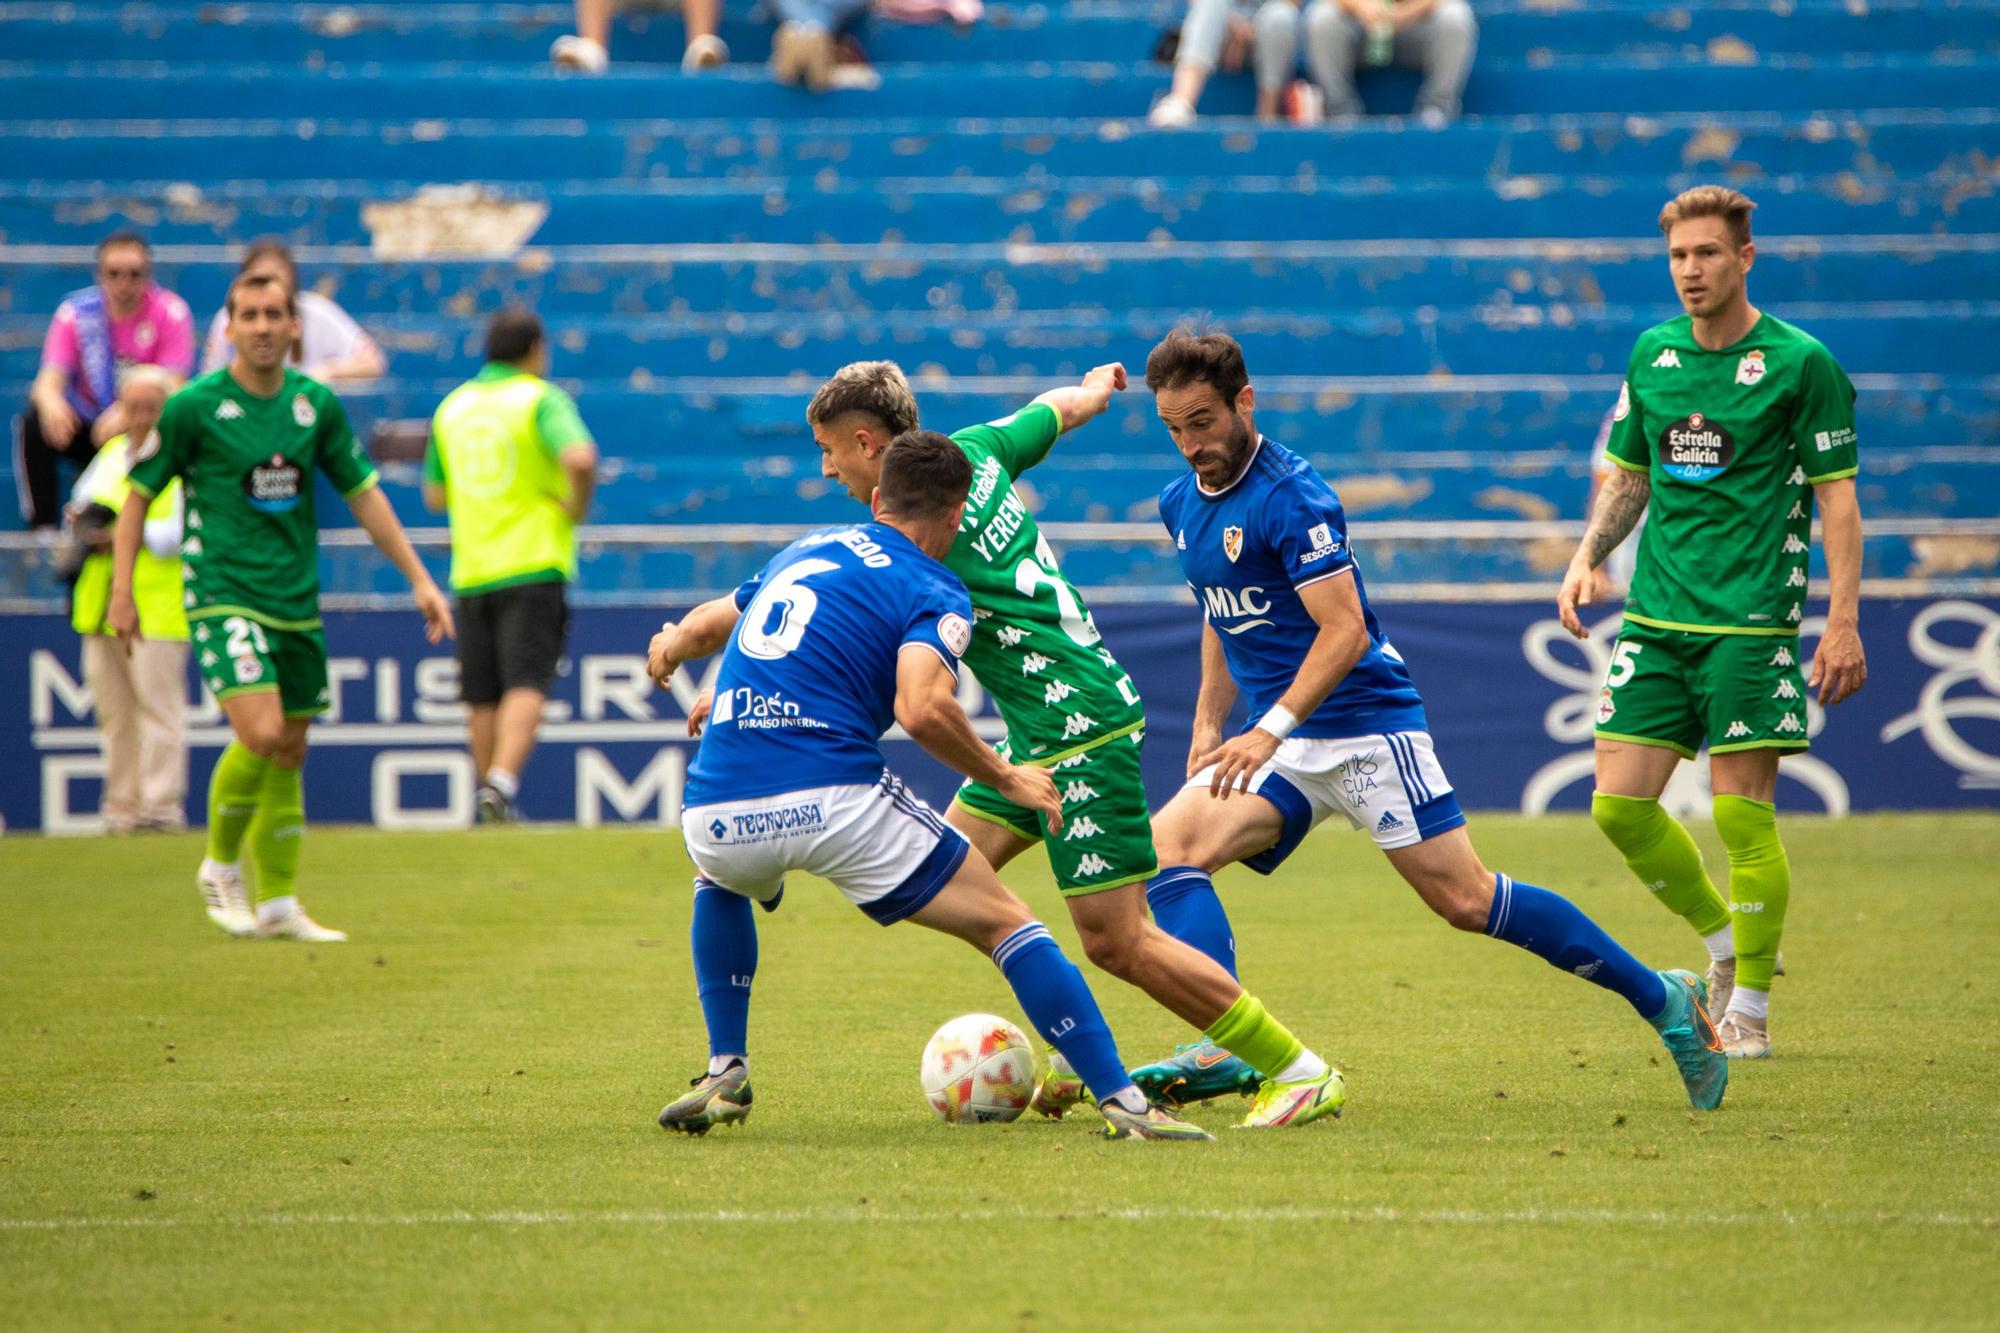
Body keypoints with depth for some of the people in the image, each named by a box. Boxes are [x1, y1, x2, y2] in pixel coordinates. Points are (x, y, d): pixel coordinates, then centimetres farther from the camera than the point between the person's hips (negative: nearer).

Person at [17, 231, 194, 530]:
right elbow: (49, 381, -13)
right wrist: (51, 404, -40)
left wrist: (125, 414, -39)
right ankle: (43, 530, -22)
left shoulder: (171, 313, -10)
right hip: (88, 425, 2)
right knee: (32, 424, -26)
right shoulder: (76, 312, -5)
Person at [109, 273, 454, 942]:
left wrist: (419, 578, 10)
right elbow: (139, 495, 0)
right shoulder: (192, 407, -8)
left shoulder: (316, 403, 4)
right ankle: (221, 867, 2)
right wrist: (121, 590, -4)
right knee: (261, 734, -20)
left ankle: (278, 904, 18)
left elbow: (363, 492, 13)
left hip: (296, 602, 5)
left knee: (290, 750, 8)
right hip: (223, 596, -5)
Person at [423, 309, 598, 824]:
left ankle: (489, 789, 16)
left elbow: (435, 494, 21)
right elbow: (580, 457, -22)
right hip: (533, 564, -5)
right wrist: (576, 507, -5)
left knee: (483, 696, 10)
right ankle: (502, 780, -28)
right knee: (526, 685, -11)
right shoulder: (541, 399, -4)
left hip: (471, 569, 5)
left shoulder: (452, 407, 13)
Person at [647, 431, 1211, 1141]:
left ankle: (725, 1074, 29)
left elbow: (705, 624, 41)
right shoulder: (935, 593, 4)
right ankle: (1122, 1102, 0)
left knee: (719, 879, 41)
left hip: (716, 812, 5)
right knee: (1004, 923, 8)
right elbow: (922, 709, -15)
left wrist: (672, 644, 64)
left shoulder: (805, 550, 24)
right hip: (837, 801, -5)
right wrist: (1007, 778, -1)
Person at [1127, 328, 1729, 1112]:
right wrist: (1207, 725, 15)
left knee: (1466, 900, -8)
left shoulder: (1290, 496, -16)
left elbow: (1344, 630, -21)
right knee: (1169, 844, -15)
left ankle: (1663, 1001, 4)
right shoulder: (1182, 503, 10)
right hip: (1279, 741, 8)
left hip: (1365, 722, -7)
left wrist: (1269, 731, -29)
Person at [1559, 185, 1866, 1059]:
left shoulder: (1800, 363, -6)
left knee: (1742, 815, -7)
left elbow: (1837, 497, -4)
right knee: (1619, 803, -1)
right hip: (1657, 615, 5)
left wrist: (1843, 620, -11)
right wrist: (1587, 556, 6)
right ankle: (1724, 942, 22)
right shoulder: (1652, 355, 9)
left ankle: (1750, 1005, 7)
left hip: (1751, 620, -5)